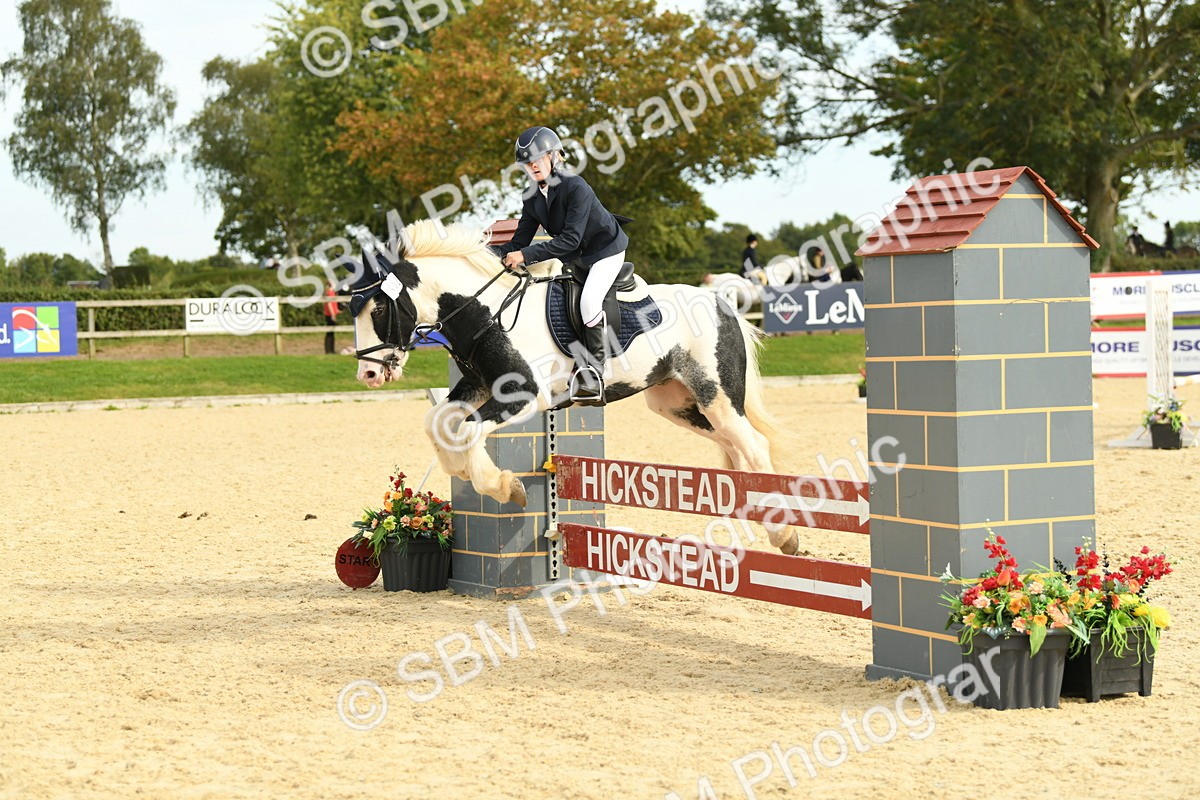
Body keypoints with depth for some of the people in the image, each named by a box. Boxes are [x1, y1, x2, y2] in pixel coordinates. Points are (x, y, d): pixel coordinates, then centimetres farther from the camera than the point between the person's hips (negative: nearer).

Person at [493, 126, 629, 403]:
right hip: (573, 256, 8)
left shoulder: (576, 187, -27)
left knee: (589, 301, -29)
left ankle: (595, 374, -21)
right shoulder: (533, 198, -3)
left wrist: (526, 255, -39)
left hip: (605, 250, -8)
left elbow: (570, 239, -33)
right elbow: (519, 242, -2)